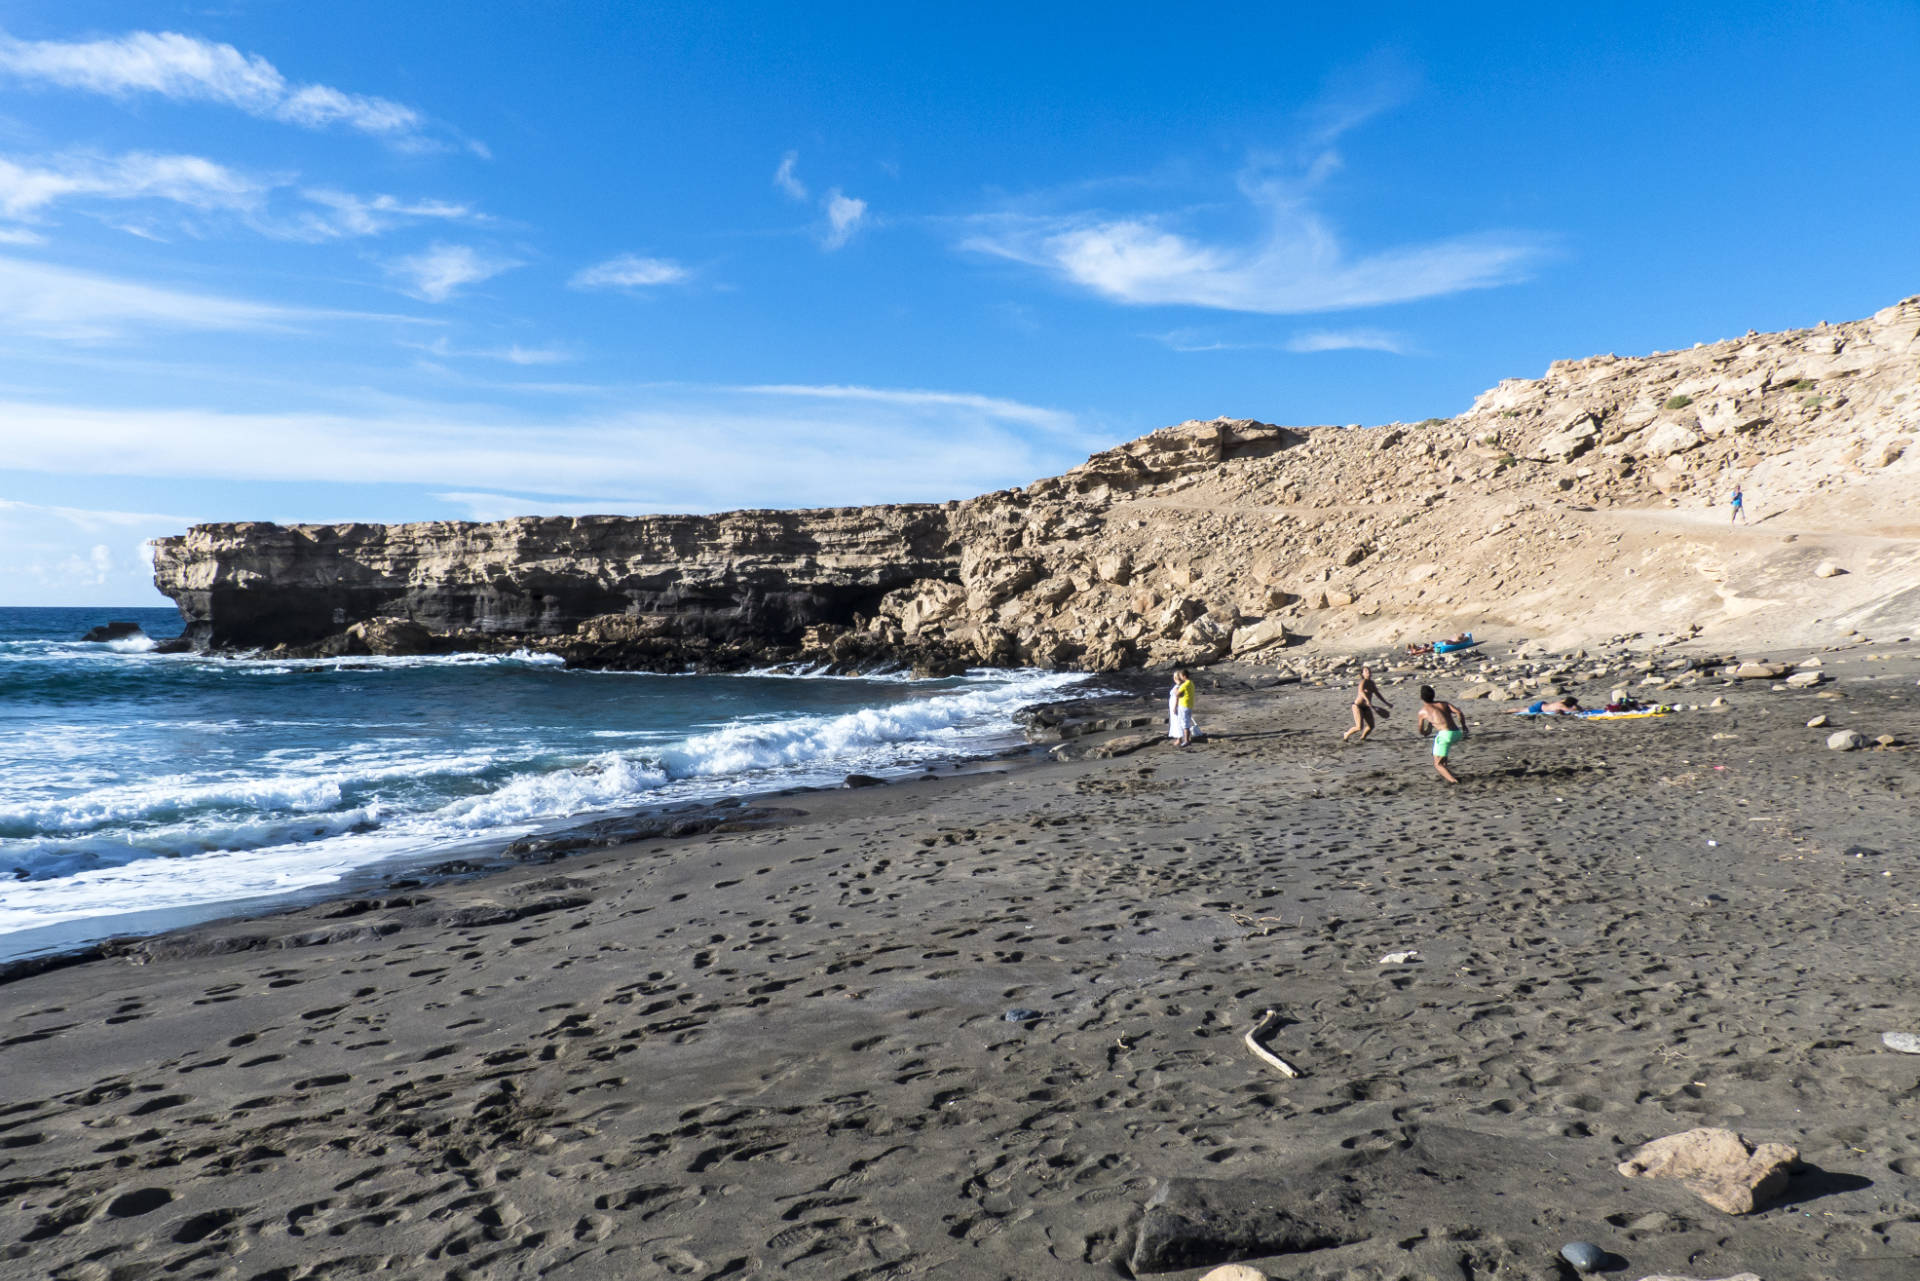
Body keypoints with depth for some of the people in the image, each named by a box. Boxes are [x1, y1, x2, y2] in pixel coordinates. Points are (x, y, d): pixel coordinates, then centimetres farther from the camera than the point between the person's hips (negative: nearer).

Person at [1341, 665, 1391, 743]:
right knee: (1359, 727, -14)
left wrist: (1386, 704, 24)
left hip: (1366, 707, 7)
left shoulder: (1372, 683, 8)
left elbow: (1377, 694, 21)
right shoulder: (1363, 681, -16)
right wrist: (1367, 700, -52)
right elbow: (1361, 691, -36)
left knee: (1371, 726, 0)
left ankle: (1362, 738, 26)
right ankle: (1345, 736, 10)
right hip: (1358, 706, -7)